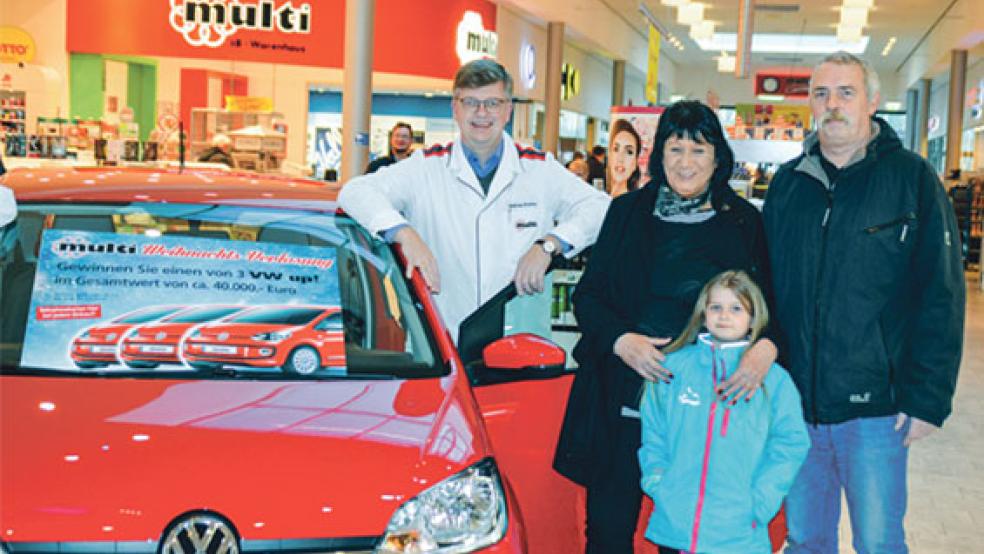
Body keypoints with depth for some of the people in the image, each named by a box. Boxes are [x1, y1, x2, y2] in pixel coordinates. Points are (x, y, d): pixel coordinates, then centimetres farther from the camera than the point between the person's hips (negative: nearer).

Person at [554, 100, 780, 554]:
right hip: (623, 396, 0)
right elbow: (587, 295, 6)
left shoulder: (744, 222, 5)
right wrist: (621, 340, -12)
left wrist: (766, 347, -16)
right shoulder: (628, 211, 6)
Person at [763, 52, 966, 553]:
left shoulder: (912, 178, -4)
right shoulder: (788, 182, 8)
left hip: (875, 409, -3)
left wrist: (927, 398, -12)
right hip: (795, 403, 4)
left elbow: (941, 296, -8)